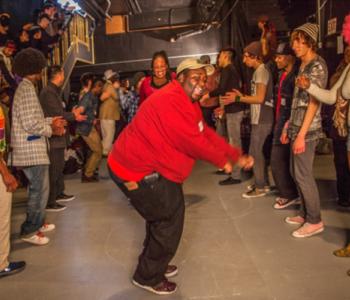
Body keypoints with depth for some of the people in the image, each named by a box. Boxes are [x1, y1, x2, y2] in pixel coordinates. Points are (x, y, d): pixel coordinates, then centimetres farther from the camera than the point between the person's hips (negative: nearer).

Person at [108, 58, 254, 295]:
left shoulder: (189, 104, 13)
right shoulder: (171, 101, -23)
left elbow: (207, 134, 13)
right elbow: (192, 142, -23)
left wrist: (237, 156, 8)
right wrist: (222, 160, -9)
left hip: (146, 165, 11)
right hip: (136, 170, -11)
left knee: (163, 213, 21)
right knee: (170, 217, -2)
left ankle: (154, 264, 41)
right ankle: (148, 276, 16)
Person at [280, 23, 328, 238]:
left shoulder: (318, 65, -11)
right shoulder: (303, 66, 16)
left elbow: (314, 103, -17)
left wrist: (301, 134, -20)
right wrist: (288, 127, 16)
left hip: (307, 130, -9)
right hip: (297, 127, 9)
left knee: (303, 174, -4)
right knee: (297, 173, 13)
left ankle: (315, 221, 8)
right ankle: (305, 213, 25)